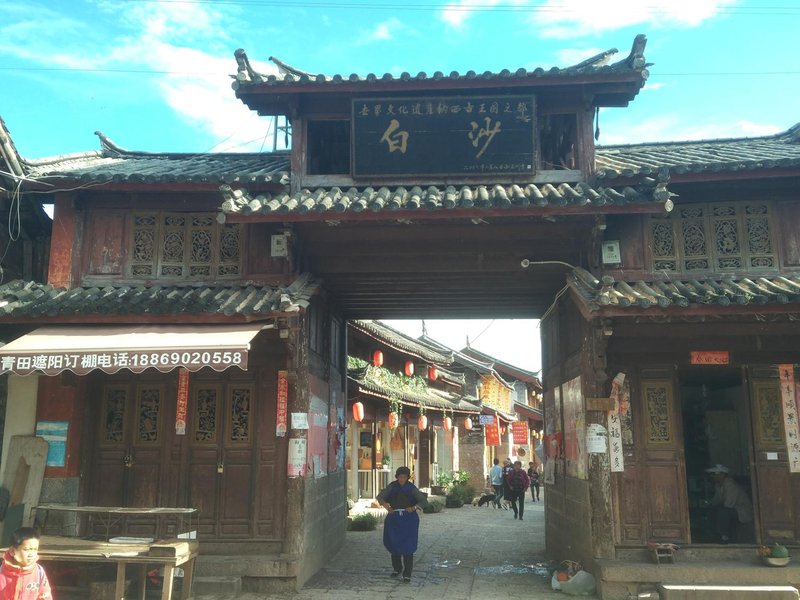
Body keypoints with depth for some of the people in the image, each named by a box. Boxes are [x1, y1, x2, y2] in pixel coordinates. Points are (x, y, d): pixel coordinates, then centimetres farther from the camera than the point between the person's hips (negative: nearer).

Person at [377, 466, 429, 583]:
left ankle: (407, 574, -4)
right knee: (394, 544, 10)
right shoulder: (392, 487, 2)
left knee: (408, 547, -8)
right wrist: (386, 505, -23)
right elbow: (380, 497, -4)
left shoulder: (411, 488, -2)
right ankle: (397, 568, 34)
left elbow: (424, 501, -6)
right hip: (394, 518, 2)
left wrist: (414, 507, -23)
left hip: (409, 519, -2)